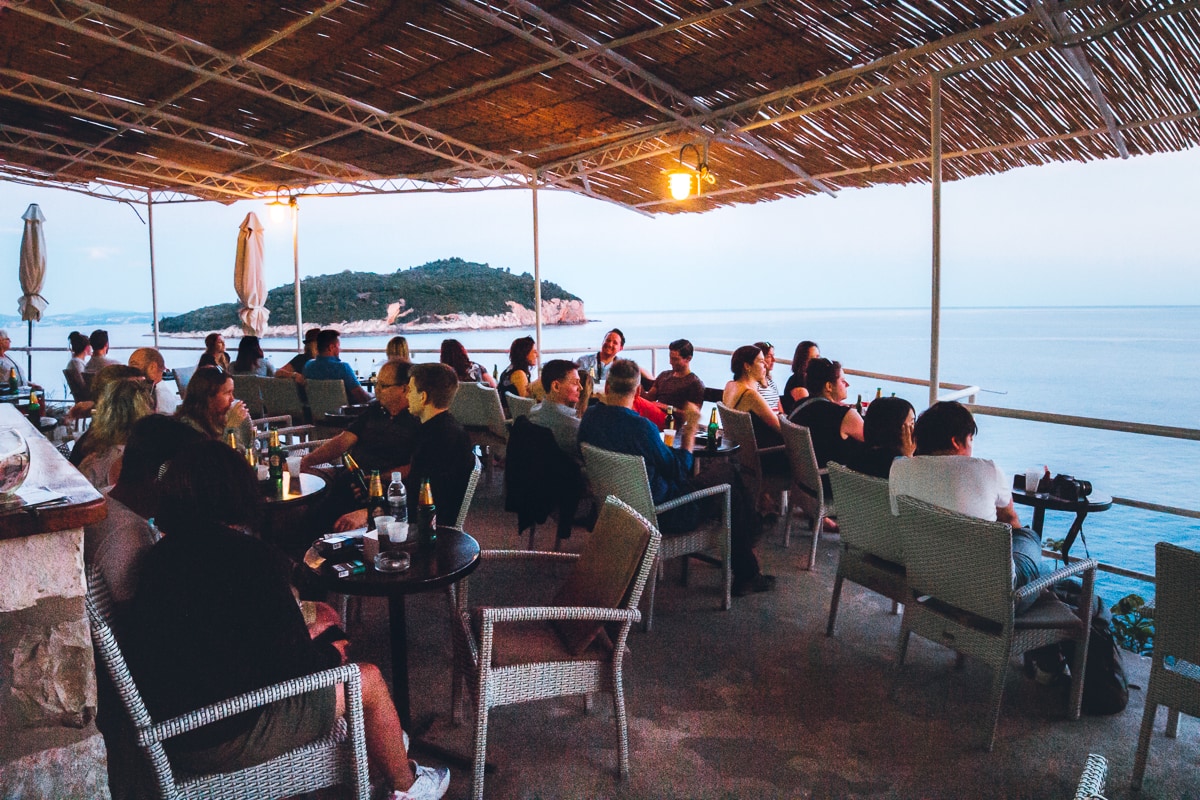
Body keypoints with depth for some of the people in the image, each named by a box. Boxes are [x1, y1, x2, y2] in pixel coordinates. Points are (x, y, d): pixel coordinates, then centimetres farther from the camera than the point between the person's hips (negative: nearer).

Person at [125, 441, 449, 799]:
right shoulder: (251, 558, -24)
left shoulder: (160, 556, 0)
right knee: (369, 679, 9)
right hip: (228, 740, -8)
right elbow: (295, 664, -18)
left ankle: (374, 758, 43)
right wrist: (331, 654, 4)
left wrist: (305, 636, 17)